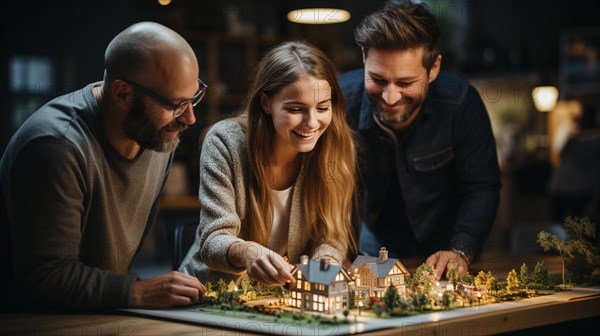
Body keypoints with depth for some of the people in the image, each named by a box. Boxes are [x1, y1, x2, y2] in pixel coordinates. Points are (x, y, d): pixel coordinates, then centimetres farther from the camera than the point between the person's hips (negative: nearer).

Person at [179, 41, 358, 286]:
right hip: (214, 292, -2)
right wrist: (247, 253, -43)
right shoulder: (225, 142, -16)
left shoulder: (338, 146, -8)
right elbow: (214, 240, -19)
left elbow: (333, 234, -2)